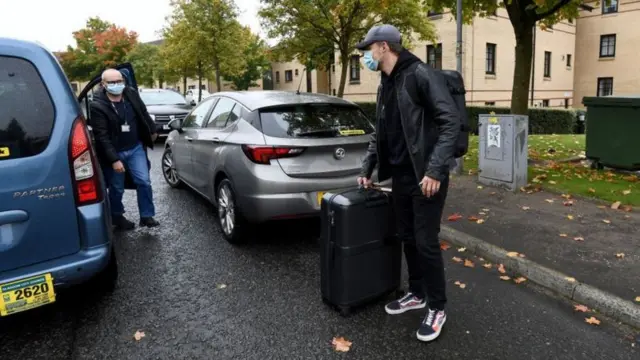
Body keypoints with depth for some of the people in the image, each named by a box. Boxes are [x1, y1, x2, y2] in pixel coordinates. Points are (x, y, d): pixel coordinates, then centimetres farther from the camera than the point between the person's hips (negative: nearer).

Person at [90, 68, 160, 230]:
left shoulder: (131, 94, -5)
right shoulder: (98, 106, -19)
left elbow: (144, 114, 14)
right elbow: (102, 137, -20)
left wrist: (152, 131, 25)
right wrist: (114, 159, -24)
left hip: (136, 148, 3)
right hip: (114, 152, -3)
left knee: (144, 181, -3)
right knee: (117, 189, 9)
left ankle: (147, 216, 9)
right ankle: (118, 218, 29)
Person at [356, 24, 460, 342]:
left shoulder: (420, 75, -13)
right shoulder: (386, 84, 13)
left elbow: (451, 121, -19)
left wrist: (435, 169, -26)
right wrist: (368, 168, 17)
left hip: (426, 177, -8)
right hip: (400, 176, 8)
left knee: (426, 242, -1)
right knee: (407, 238, 15)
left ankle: (437, 307, 17)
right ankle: (416, 294, 33)